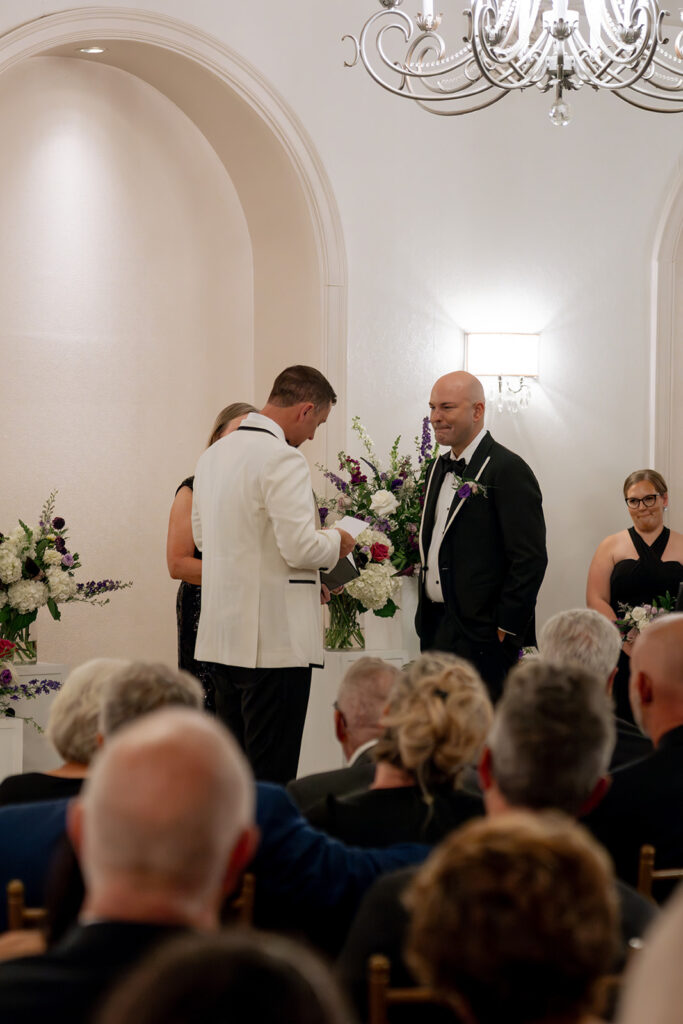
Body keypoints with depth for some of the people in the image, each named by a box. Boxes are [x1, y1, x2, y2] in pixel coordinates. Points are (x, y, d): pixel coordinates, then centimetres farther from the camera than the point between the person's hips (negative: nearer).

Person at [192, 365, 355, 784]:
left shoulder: (214, 454, 12)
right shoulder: (284, 459, -15)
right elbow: (301, 548, -20)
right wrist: (336, 541, 0)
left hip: (223, 635, 9)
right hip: (275, 639, -9)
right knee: (271, 777, -4)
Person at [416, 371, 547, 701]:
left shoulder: (508, 470, -10)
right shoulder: (439, 469, 17)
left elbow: (530, 559, -15)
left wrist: (506, 630, -16)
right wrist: (426, 618, 16)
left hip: (482, 636, -8)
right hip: (435, 630, 8)